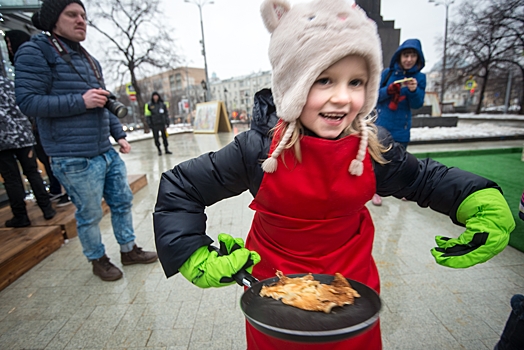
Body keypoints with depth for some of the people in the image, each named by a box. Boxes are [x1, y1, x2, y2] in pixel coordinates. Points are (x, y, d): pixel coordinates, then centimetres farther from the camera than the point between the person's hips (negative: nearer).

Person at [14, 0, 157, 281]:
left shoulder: (89, 60, 19)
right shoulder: (35, 52, -4)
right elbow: (27, 101, -12)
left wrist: (119, 134, 14)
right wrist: (80, 101, -20)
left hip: (107, 152, 8)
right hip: (75, 159, -7)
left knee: (122, 202, 14)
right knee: (89, 214, 5)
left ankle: (129, 250, 32)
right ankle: (98, 260, 28)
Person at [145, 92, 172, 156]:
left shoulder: (162, 104, 6)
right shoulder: (149, 105, 2)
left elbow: (166, 114, 10)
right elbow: (147, 115, 2)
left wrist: (167, 122, 4)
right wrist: (149, 123, -4)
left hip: (162, 124, 1)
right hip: (154, 125, -1)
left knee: (164, 137, 3)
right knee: (156, 138, 2)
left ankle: (166, 149, 13)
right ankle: (159, 150, 14)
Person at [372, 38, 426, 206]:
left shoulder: (420, 77, 1)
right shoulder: (388, 72, -2)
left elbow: (417, 104, -3)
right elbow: (375, 95, -2)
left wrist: (414, 90, -22)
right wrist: (390, 89, -20)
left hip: (402, 127, 1)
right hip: (382, 123, -1)